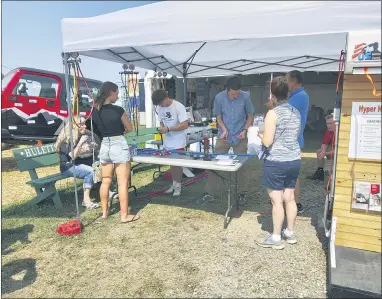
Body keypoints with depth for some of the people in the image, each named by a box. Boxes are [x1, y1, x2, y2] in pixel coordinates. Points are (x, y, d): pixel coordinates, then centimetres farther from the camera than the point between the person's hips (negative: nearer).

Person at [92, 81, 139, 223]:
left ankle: (104, 211, 28)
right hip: (119, 146, -6)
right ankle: (124, 215, 7)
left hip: (104, 146, 6)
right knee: (123, 183, 0)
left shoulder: (95, 111, 2)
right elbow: (129, 128, -2)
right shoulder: (118, 110, -14)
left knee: (105, 182, 16)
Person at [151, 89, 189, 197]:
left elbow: (185, 125, -21)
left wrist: (168, 129, -23)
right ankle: (174, 184, 27)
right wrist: (161, 128, -8)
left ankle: (178, 186, 17)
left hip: (178, 142, -6)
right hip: (167, 142, 6)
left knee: (177, 163, 2)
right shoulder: (160, 108, 4)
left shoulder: (179, 107, -17)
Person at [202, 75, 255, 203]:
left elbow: (250, 115, 1)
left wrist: (245, 130, -12)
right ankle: (209, 193, 10)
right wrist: (224, 129, -14)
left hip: (240, 137, 0)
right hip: (223, 136, 1)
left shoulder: (245, 97, -11)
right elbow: (218, 116, 2)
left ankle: (241, 193, 24)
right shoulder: (219, 97, -10)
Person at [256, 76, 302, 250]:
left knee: (277, 201, 1)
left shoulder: (273, 113, -14)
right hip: (294, 161, 7)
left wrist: (260, 134, 4)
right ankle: (290, 233, 29)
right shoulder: (296, 112, 8)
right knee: (290, 198, 16)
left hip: (276, 163, -7)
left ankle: (276, 238, 12)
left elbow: (267, 142, -16)